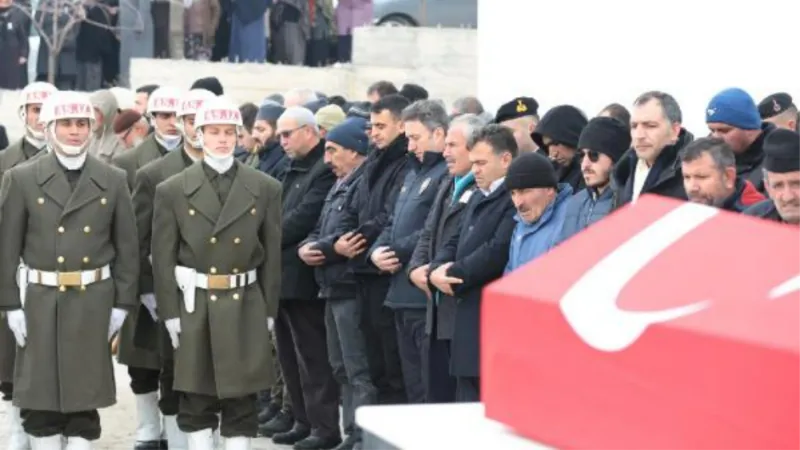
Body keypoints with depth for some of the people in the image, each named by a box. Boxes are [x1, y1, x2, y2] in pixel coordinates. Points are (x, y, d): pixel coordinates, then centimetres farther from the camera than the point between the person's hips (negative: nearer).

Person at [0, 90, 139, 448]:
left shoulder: (113, 182, 5)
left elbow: (127, 248, 6)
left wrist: (122, 303, 1)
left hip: (93, 303, 1)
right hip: (40, 302, -1)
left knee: (85, 396, 4)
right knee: (40, 397, 3)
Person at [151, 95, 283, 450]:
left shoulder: (266, 189, 3)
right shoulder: (172, 191, 0)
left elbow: (273, 254, 4)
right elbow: (163, 257, 0)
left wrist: (269, 311, 1)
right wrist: (170, 313, -5)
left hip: (245, 307, 0)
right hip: (194, 305, 0)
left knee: (241, 400, 3)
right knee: (195, 401, 5)